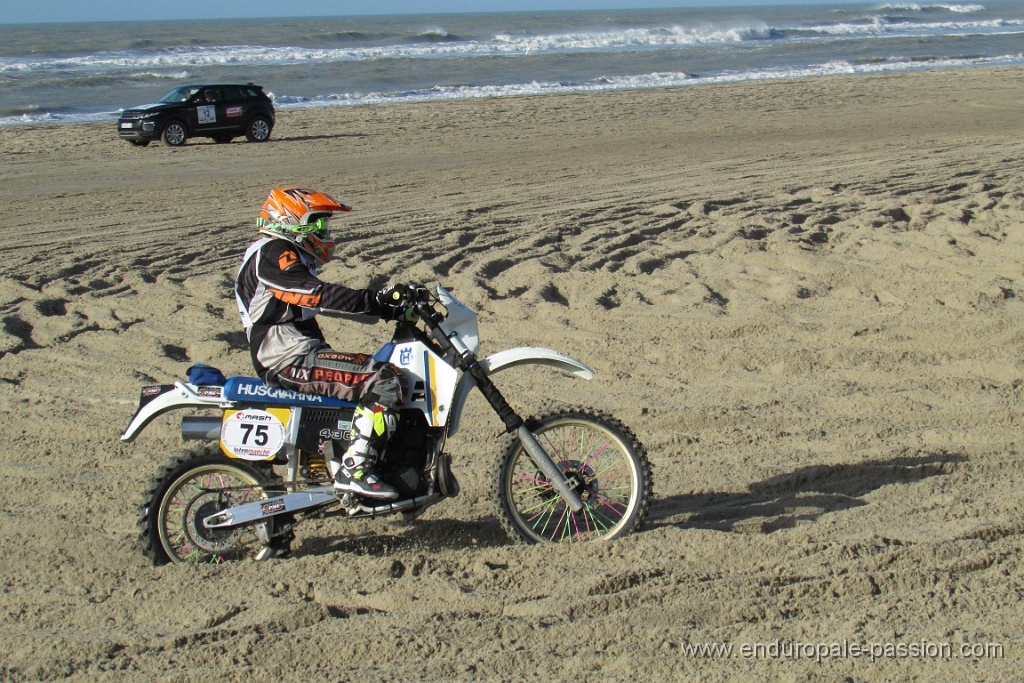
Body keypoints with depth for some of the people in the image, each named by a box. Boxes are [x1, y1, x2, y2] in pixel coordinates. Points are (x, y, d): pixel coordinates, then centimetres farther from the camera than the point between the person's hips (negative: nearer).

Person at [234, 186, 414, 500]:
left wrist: (390, 309, 11)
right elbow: (317, 295, -25)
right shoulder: (274, 253, -10)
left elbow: (330, 302, 20)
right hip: (290, 361, -11)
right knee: (383, 380, -23)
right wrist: (375, 299, -32)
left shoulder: (290, 256, 24)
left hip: (300, 354, 11)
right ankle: (354, 470, -24)